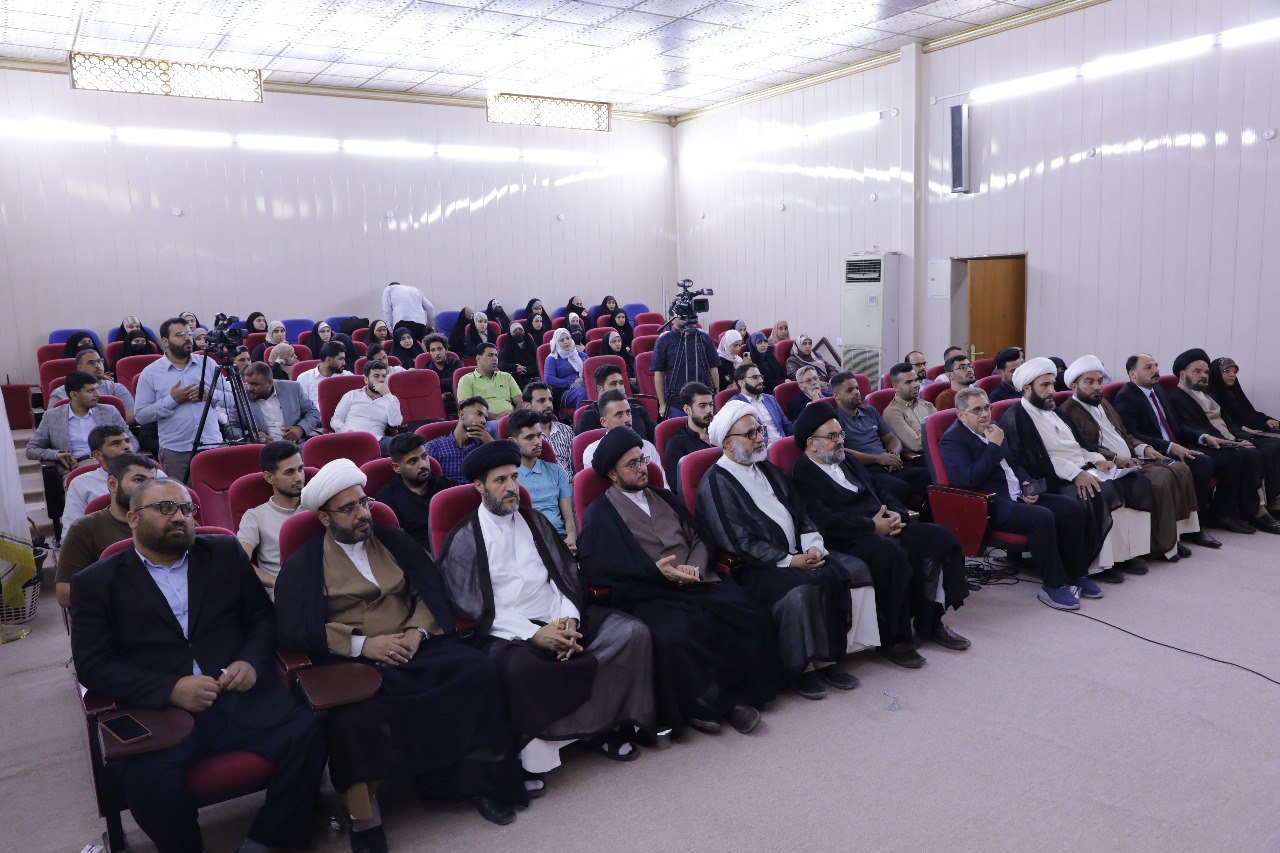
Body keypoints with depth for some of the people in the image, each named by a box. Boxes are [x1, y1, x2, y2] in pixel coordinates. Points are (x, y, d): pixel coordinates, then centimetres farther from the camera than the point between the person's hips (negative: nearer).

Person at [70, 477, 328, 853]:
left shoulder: (225, 554, 15)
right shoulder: (96, 582, 8)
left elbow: (263, 617, 16)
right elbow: (92, 665, 0)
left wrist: (252, 661, -6)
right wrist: (171, 689, -15)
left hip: (241, 699, 2)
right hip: (156, 710, -2)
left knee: (304, 733, -24)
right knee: (150, 778, -32)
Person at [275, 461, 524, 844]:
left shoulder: (394, 540, 17)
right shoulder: (302, 564, 6)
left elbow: (431, 589, 12)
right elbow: (293, 630, -5)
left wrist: (418, 630, -8)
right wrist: (362, 644, -15)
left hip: (415, 647, 3)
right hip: (352, 662, -3)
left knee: (480, 671, -22)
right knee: (355, 715, -36)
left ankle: (479, 777, -4)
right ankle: (363, 818, -13)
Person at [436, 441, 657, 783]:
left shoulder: (535, 522, 18)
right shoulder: (464, 539, 3)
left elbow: (567, 576, 15)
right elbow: (473, 606, -6)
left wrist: (569, 619, -7)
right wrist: (534, 634, -17)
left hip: (561, 620, 5)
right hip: (509, 634, -5)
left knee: (632, 632, -16)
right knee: (520, 666, -39)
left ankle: (603, 726, -8)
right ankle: (532, 755, -17)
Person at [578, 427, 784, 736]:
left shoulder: (663, 497, 24)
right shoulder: (599, 514, 7)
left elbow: (698, 539, 21)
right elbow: (596, 568, -6)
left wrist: (695, 566, -3)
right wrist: (655, 571, -13)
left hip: (697, 581, 5)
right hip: (650, 596, -5)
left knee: (753, 617, -20)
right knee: (672, 636, -36)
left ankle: (734, 695, -4)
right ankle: (698, 704, -10)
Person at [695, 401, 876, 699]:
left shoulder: (768, 470, 18)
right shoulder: (715, 484, -8)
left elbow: (800, 514, 17)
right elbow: (739, 542, -15)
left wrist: (813, 546, -3)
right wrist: (789, 561, -17)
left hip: (798, 553, 8)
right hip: (753, 568, -8)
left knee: (854, 570, -10)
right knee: (803, 589, -32)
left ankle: (827, 656, -3)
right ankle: (800, 668, -11)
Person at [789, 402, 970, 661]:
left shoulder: (849, 461, 24)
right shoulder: (803, 473, -5)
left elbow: (881, 494, 26)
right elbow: (823, 521, -17)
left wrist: (896, 514, 2)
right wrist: (872, 525, -16)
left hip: (884, 527, 9)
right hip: (848, 540, -9)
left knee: (940, 537, -10)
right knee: (892, 553, -36)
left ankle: (930, 621, 1)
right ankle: (892, 638, -19)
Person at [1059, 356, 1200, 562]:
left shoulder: (1103, 403, 22)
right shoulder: (1068, 412, -9)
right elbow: (1084, 449, -19)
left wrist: (1144, 448, 8)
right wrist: (1115, 459, -25)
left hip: (1132, 460, 10)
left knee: (1180, 469, -4)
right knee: (1160, 478, -25)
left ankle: (1173, 535, 1)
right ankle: (1161, 546, -14)